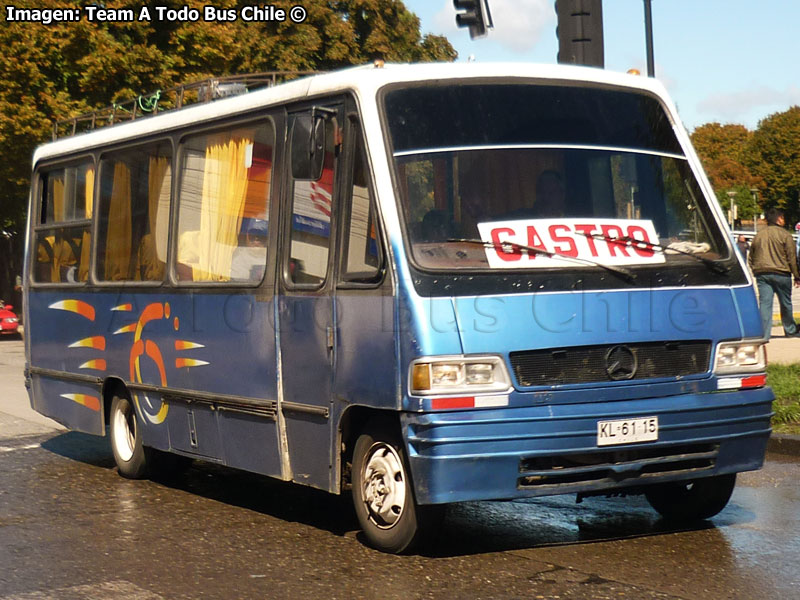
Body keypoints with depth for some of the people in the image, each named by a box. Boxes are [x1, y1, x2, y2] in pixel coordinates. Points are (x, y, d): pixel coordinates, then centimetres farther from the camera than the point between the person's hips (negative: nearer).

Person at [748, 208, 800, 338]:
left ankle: (764, 334, -12)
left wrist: (756, 271, 22)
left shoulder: (758, 235, 12)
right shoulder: (784, 234, -4)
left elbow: (750, 258, 17)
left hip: (761, 274, 3)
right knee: (786, 303, 12)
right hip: (781, 274, -3)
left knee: (764, 303, -2)